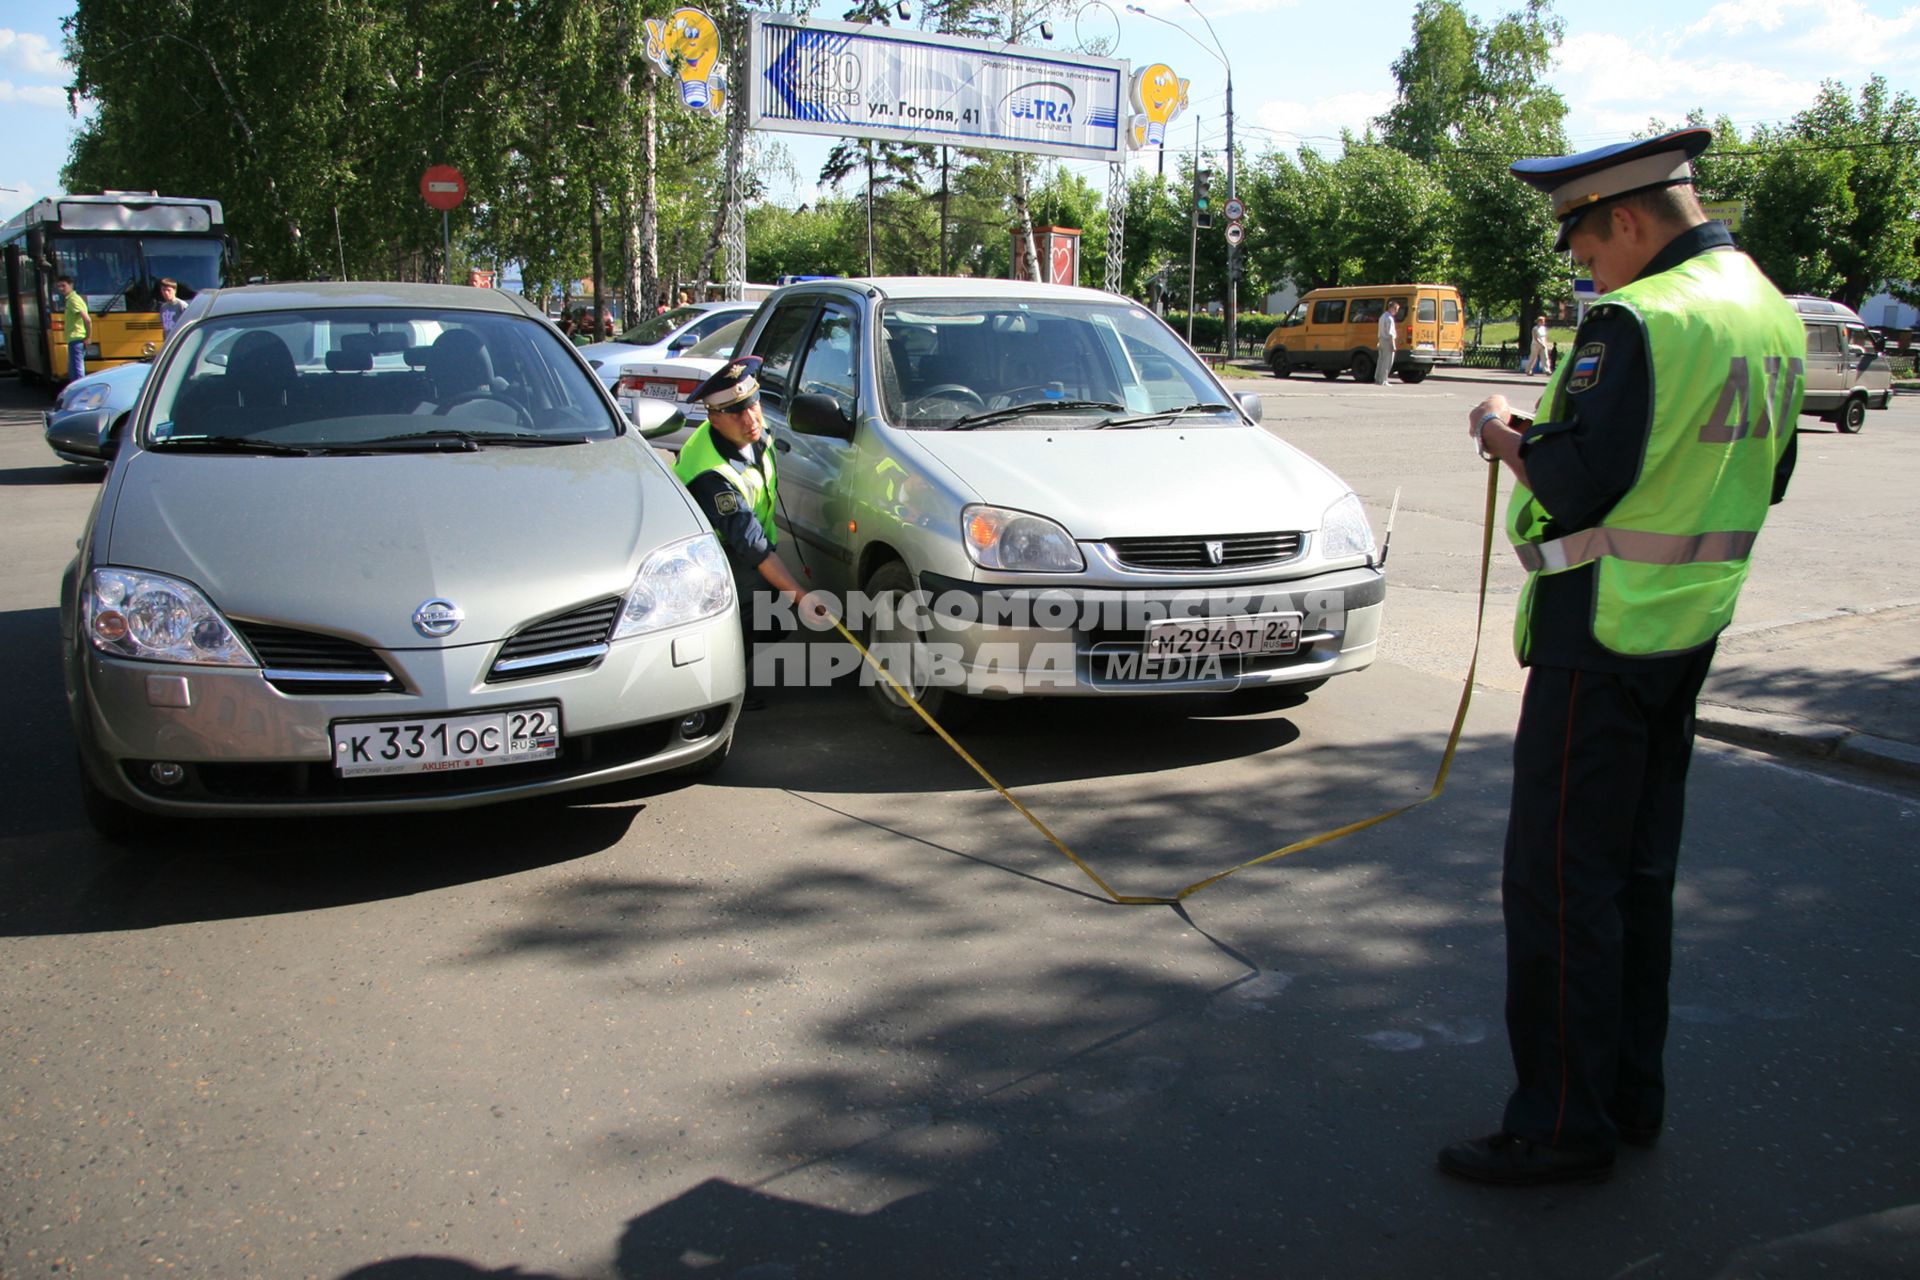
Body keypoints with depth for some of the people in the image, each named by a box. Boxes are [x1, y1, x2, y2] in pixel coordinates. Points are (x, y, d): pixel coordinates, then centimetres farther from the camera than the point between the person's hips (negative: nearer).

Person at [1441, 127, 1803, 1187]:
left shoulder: (1640, 321, -18)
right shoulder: (1772, 315, 12)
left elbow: (1576, 486, -23)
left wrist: (1506, 436, -3)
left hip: (1605, 633, -10)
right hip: (1694, 624, 10)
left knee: (1559, 880, -2)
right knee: (1640, 869, 17)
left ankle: (1564, 1124, 7)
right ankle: (1631, 1094, 28)